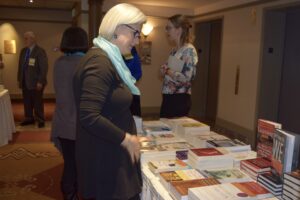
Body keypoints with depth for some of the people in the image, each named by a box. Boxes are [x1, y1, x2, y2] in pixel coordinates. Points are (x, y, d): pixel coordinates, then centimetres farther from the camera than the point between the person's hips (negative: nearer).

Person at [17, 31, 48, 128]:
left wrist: (40, 82, -18)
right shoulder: (23, 51, 11)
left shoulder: (40, 51, -10)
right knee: (27, 101, 11)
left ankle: (40, 120, 15)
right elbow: (20, 66, 17)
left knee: (37, 102, 3)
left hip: (35, 82, -6)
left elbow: (44, 68, -14)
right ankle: (29, 118, 23)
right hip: (25, 82, 6)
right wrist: (19, 79, 12)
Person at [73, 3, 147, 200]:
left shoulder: (108, 58, 10)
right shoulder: (100, 61, -22)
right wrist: (125, 138, -18)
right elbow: (89, 117, -29)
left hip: (111, 154, 10)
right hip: (104, 159, -10)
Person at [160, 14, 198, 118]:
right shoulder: (174, 50, 12)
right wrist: (164, 70, 0)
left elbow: (187, 78, -21)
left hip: (180, 98, -8)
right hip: (168, 97, 8)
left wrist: (167, 71, -11)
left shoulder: (189, 50, -12)